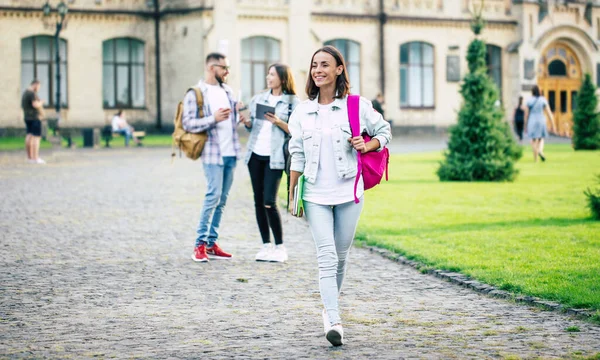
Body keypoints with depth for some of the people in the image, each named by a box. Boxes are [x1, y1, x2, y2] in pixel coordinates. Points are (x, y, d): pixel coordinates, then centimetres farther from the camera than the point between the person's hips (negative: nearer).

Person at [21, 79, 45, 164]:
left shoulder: (25, 93, 16)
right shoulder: (32, 93, -15)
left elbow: (23, 106, 24)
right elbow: (35, 105, -26)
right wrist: (40, 103, -5)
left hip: (27, 117, 10)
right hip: (35, 117, -10)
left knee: (29, 136, 8)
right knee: (36, 137, -11)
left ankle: (29, 157, 9)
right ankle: (36, 158, -16)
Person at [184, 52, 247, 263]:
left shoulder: (227, 90, 16)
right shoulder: (195, 94, -5)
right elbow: (188, 123, -12)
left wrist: (238, 116, 4)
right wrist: (213, 119, -20)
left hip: (231, 152, 7)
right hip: (213, 152, -7)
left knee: (222, 199, 8)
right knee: (214, 195, -13)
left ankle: (212, 243, 14)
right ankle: (200, 244, -6)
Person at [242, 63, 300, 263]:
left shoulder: (292, 102, -2)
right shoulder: (258, 99, 12)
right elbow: (251, 125, 16)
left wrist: (278, 122, -18)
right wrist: (245, 120, -5)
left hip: (274, 157, -5)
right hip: (255, 154, 5)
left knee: (269, 202, -12)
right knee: (258, 201, 5)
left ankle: (280, 247, 0)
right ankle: (266, 245, 13)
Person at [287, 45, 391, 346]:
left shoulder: (357, 105, -1)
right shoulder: (302, 111, 5)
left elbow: (384, 131, 12)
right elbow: (297, 155, 8)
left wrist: (366, 146, -8)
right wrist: (292, 194, 7)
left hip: (349, 192, 0)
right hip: (315, 194, 0)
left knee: (341, 255, 9)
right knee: (326, 257, -10)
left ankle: (330, 308, 30)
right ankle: (333, 321, -15)